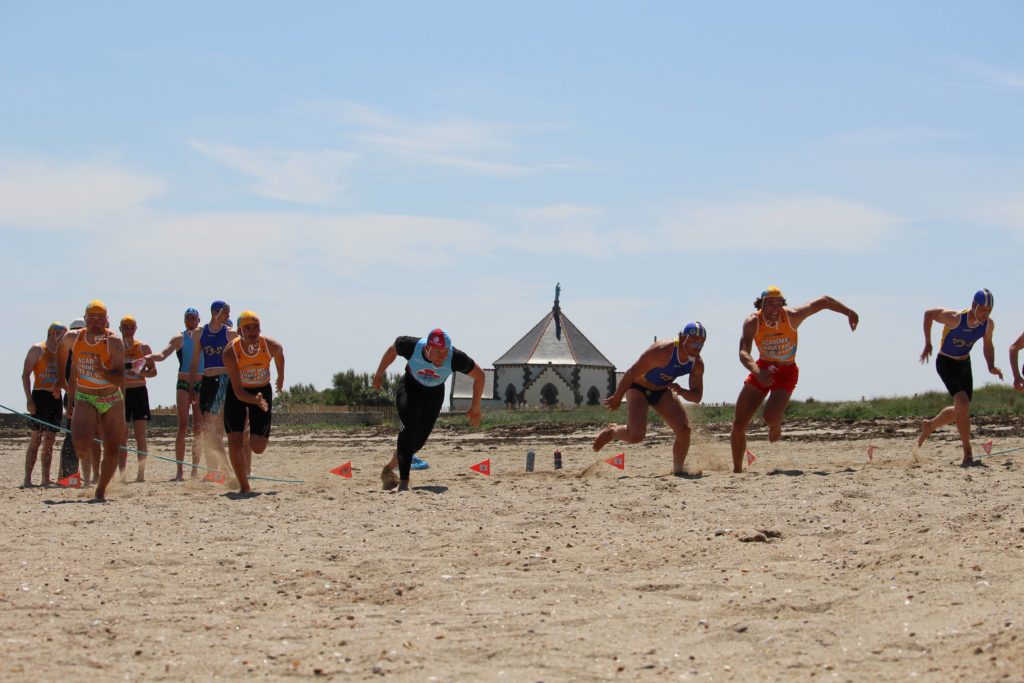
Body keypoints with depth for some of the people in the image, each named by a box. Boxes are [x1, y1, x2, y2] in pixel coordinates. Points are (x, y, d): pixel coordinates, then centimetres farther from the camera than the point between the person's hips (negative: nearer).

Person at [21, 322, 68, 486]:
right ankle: (27, 479, -12)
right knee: (36, 439, -11)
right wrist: (29, 400, -17)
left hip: (56, 398, 7)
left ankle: (45, 479, 9)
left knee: (50, 441, 6)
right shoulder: (37, 350, -3)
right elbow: (25, 375, -8)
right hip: (41, 397, -7)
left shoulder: (60, 352, 18)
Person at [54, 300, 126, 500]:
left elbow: (120, 379, -21)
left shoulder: (114, 342, -14)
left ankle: (101, 490, 20)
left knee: (112, 451, -1)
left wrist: (103, 371, -40)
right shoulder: (72, 338, -2)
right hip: (85, 399, 1)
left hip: (112, 401, -1)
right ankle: (85, 463, 12)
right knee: (81, 442, -24)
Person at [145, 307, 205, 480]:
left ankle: (195, 469, 4)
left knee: (198, 427, 1)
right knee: (183, 426, -9)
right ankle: (180, 470, -10)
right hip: (184, 383, -3)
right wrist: (152, 357, -32)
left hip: (200, 384, 3)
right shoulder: (180, 338, 0)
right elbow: (164, 354, -14)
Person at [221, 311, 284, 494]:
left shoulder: (271, 346, -23)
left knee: (259, 447, -3)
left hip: (263, 390, 1)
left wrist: (281, 378, 19)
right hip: (238, 393, -1)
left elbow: (279, 355, 6)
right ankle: (244, 487, 4)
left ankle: (248, 447, 37)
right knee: (234, 443, -14)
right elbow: (238, 392, -30)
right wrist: (255, 401, -49)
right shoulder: (230, 352, -30)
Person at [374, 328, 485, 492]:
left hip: (434, 394, 2)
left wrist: (475, 407, -10)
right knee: (408, 428, -24)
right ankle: (403, 482, -25)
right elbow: (392, 350, -8)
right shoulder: (412, 347, -32)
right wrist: (379, 373, 6)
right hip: (410, 388, -2)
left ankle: (389, 469, 29)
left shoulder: (455, 358, -33)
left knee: (419, 439, 2)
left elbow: (479, 375, -16)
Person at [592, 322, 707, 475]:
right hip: (639, 389, -6)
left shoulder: (697, 363, -14)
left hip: (662, 392, 6)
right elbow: (631, 374, -24)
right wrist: (616, 399, -13)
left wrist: (681, 392, -31)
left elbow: (697, 397, -7)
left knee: (684, 430, -10)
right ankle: (611, 432, 12)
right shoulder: (661, 352, -34)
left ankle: (678, 469, 10)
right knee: (636, 435, -22)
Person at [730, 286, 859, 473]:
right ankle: (737, 468, 16)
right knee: (738, 424, -4)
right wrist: (757, 372, -51)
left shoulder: (792, 316, -22)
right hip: (762, 370, 2)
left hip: (786, 372, -2)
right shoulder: (752, 322, -20)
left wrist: (849, 313, 5)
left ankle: (775, 426, 14)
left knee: (771, 417, -27)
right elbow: (743, 353, -31)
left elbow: (823, 301, -9)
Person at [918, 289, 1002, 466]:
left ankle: (929, 426, 44)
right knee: (963, 404, -23)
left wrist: (991, 366, -10)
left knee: (961, 410, 16)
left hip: (964, 364, 7)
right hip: (946, 364, -7)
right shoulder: (955, 318, -30)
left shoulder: (989, 324, -13)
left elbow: (987, 345, 7)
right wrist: (927, 344, -12)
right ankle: (968, 454, -17)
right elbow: (928, 313, -15)